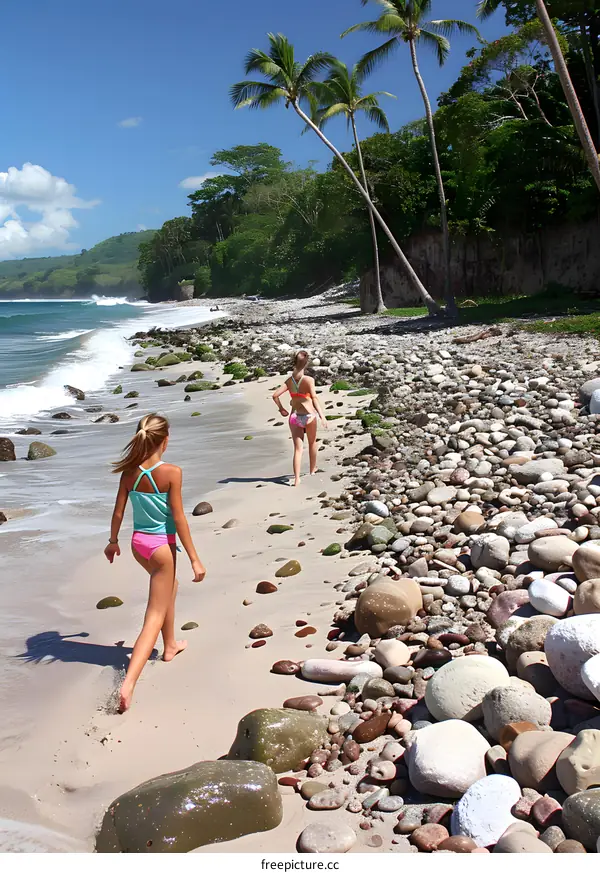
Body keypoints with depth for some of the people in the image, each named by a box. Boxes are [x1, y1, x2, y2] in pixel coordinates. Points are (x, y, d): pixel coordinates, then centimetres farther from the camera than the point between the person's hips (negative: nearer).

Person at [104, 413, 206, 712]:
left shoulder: (130, 472, -5)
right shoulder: (171, 472, -19)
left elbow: (118, 511, 3)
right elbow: (179, 519, -18)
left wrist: (113, 541, 21)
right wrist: (194, 559, -11)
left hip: (138, 542, 6)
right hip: (162, 545, -6)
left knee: (170, 585, 34)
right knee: (155, 617, 0)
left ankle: (170, 645, 49)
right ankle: (129, 683, -12)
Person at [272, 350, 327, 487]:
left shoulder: (289, 380, 2)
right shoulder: (309, 380, -11)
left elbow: (275, 395, -3)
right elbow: (314, 398, -20)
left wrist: (281, 408, 12)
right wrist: (322, 416, -22)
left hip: (294, 416, 3)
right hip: (309, 415, -3)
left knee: (298, 448, 4)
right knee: (312, 443, 23)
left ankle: (297, 479, -5)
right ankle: (312, 469, 40)